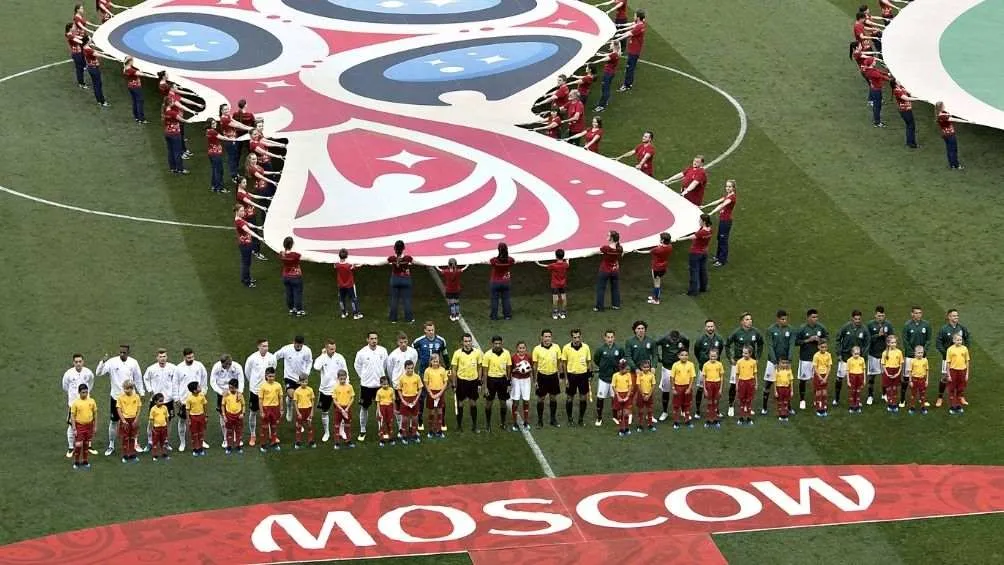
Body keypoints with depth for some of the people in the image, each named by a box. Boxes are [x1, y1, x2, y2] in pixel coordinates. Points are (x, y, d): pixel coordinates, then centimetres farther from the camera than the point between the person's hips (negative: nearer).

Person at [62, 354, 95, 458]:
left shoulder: (88, 373, -8)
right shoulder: (69, 373, -14)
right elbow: (65, 387, 4)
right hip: (73, 402, -2)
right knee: (72, 426, 3)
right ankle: (70, 448, 13)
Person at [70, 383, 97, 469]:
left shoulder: (91, 401, -3)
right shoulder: (75, 403, -11)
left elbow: (95, 414, 7)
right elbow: (72, 416, -7)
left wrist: (95, 426, 7)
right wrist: (74, 429, -10)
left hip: (89, 425, 3)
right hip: (79, 426, -3)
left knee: (86, 444, 12)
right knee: (78, 445, -5)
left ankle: (85, 461, 24)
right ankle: (76, 462, 9)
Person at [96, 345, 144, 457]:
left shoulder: (133, 363, -4)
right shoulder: (112, 362, -10)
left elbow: (138, 379, 5)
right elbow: (98, 373, -16)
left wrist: (141, 393, 5)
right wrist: (103, 362, -32)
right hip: (116, 396, -1)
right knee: (113, 421, 5)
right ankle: (111, 446, 16)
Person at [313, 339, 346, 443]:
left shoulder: (340, 357, -6)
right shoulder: (322, 357, -8)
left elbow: (345, 372, 2)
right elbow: (316, 367, -28)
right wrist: (322, 355, -20)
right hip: (325, 389, 0)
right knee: (324, 412, 8)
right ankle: (326, 433, 23)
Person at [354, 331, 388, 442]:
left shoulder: (383, 351, -6)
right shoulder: (362, 353, -12)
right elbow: (357, 365, 4)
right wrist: (363, 376, 4)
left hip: (380, 384, 2)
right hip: (366, 384, -2)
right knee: (364, 408, 6)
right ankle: (362, 431, 17)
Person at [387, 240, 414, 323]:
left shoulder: (392, 258, -13)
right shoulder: (408, 258, -16)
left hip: (395, 279, 1)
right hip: (405, 280, -1)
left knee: (394, 300, 10)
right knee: (407, 299, 7)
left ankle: (393, 318, 14)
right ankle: (408, 318, 10)